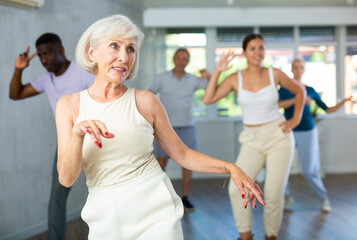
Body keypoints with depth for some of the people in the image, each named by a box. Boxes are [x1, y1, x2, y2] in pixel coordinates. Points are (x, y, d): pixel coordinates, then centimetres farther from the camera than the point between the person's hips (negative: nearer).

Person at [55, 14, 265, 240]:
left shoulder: (145, 101, -1)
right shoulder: (69, 105, 1)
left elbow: (182, 154, 6)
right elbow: (66, 178, -5)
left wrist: (230, 167, -6)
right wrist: (78, 134, -22)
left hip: (154, 212, -1)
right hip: (105, 219, 1)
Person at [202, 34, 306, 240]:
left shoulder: (274, 74, -2)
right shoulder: (236, 78, -1)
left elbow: (300, 91, 14)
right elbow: (208, 99, -10)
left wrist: (296, 119, 6)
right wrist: (217, 71, -12)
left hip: (278, 136, -1)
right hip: (252, 141, 1)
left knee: (274, 193, -4)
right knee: (236, 188, -14)